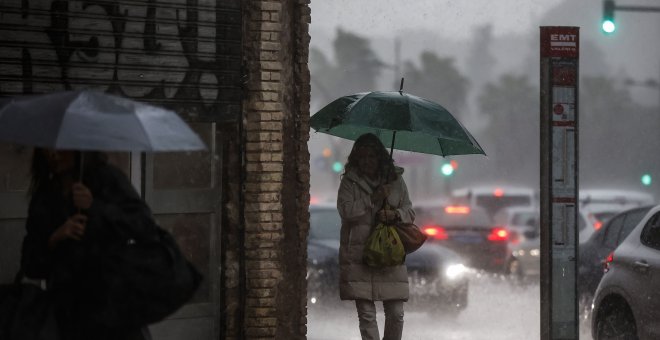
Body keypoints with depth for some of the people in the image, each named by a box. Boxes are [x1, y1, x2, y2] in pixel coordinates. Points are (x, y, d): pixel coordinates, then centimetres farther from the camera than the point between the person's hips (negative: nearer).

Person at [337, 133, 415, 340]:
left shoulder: (395, 180, 11)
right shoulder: (350, 181, 4)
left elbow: (410, 212, 11)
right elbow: (346, 210, -9)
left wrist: (395, 214, -10)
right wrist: (374, 199, -13)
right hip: (358, 257, -2)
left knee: (396, 313, -1)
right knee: (366, 314, -2)